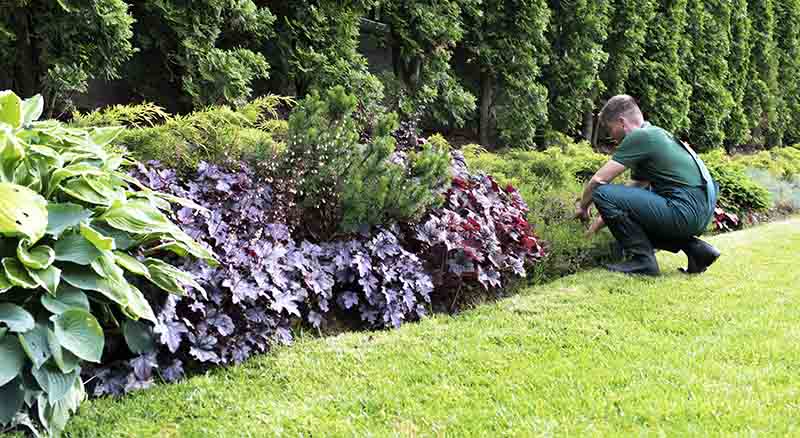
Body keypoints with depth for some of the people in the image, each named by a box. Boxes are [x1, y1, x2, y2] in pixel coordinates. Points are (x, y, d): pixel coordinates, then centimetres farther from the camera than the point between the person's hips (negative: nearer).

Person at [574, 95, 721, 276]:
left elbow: (599, 180, -7)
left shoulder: (638, 137, -7)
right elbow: (634, 189, 28)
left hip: (686, 211, -10)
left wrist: (583, 206, 11)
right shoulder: (653, 135, 22)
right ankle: (695, 248, 15)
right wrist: (604, 219, 29)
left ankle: (642, 259, -5)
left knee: (603, 194, -11)